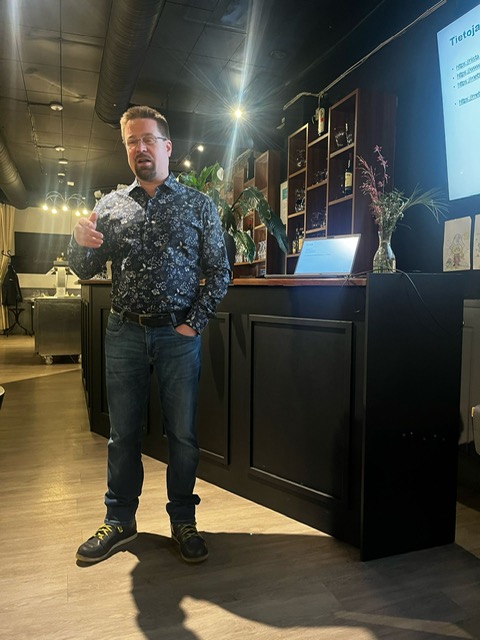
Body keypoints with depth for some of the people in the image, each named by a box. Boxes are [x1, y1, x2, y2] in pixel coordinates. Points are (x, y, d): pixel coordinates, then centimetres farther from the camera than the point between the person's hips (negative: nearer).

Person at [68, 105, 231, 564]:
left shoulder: (199, 204, 5)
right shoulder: (111, 205, 9)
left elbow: (218, 271, 1)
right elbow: (85, 271, 7)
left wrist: (194, 322, -8)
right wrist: (80, 243, -15)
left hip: (179, 335, -1)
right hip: (124, 333, 2)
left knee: (183, 433, 6)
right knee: (123, 432, 10)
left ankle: (183, 520, 25)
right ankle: (119, 522, 28)